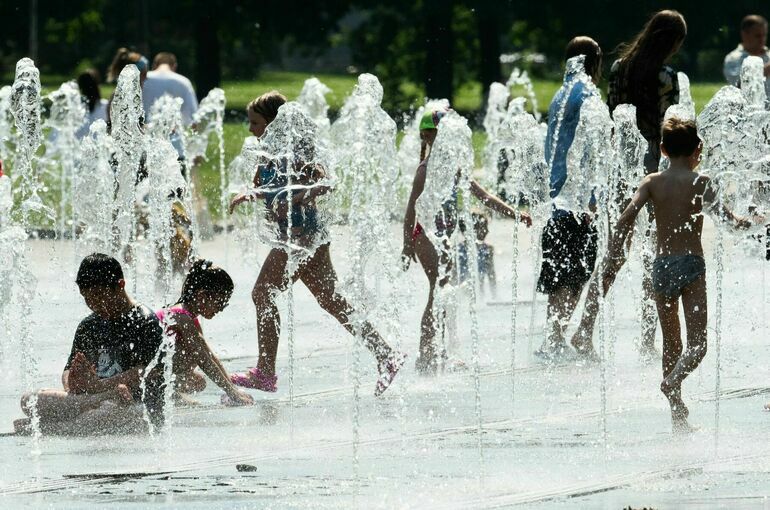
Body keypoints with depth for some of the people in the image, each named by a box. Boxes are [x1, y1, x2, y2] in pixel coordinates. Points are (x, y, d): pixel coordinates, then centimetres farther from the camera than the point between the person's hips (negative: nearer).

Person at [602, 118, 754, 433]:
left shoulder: (652, 182, 5)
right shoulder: (699, 182, -3)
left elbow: (626, 218, -6)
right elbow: (723, 216, -12)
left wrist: (613, 259, -5)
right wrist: (745, 223, 8)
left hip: (661, 264, 4)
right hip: (690, 263, -4)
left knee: (671, 344, 12)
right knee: (697, 343, -5)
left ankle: (678, 418, 13)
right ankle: (673, 381, -35)